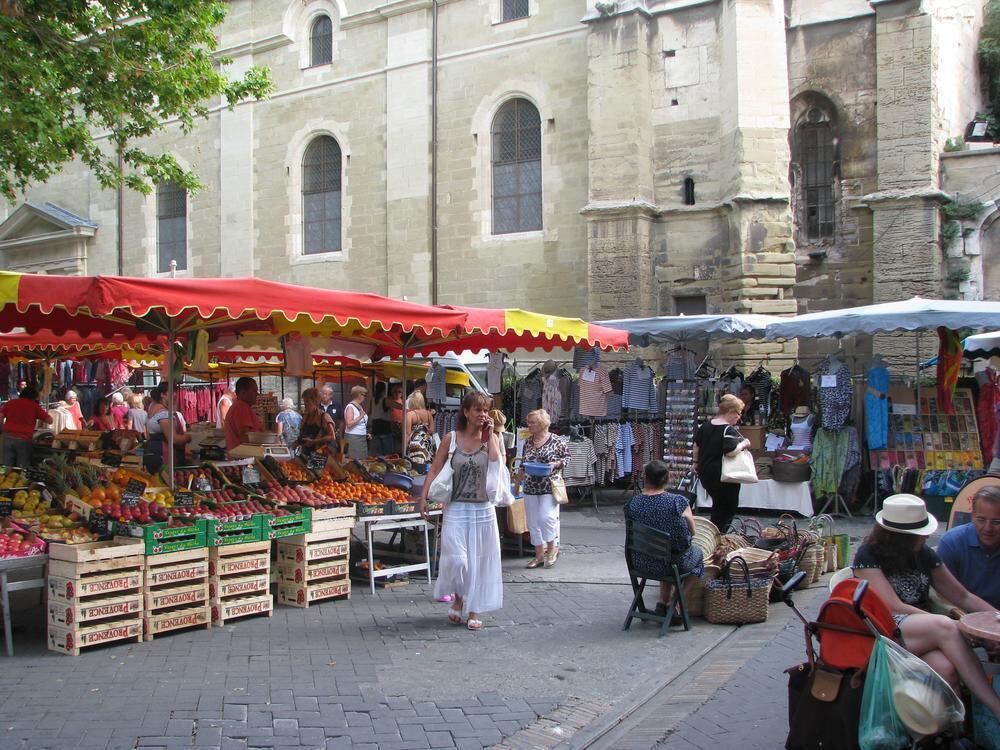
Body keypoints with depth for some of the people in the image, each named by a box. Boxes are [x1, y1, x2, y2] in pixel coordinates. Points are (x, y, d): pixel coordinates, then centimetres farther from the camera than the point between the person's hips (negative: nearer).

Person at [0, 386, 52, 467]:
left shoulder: (10, 402, 11)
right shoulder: (34, 406, 5)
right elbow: (49, 421, 6)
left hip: (8, 437, 2)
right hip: (24, 439, -2)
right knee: (22, 469, 4)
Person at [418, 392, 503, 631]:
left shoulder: (491, 438, 3)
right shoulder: (451, 439, 0)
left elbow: (497, 464, -15)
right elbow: (435, 469, 0)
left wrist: (489, 434, -10)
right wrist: (423, 496, -10)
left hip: (483, 508, 2)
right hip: (457, 508, -1)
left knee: (480, 560, 6)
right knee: (457, 559, -9)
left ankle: (474, 611, 20)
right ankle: (458, 599, 20)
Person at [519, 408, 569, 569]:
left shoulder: (555, 441, -6)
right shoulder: (528, 442, 8)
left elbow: (567, 456, 1)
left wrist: (556, 464, -15)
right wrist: (522, 472, 2)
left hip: (549, 487, -5)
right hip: (530, 488, 5)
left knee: (546, 517, -13)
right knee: (533, 522, 7)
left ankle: (551, 548, 10)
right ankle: (539, 555, 18)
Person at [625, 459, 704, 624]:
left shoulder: (631, 504, -13)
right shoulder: (678, 502, -20)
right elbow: (692, 531, -5)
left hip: (642, 564, 4)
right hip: (675, 563, -3)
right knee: (697, 552, 30)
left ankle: (662, 602, 32)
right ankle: (671, 605, 27)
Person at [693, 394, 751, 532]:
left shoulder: (706, 425, 4)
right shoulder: (728, 430, -21)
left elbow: (696, 445, 13)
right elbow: (731, 452, -32)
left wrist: (696, 462, 24)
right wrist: (743, 444, -16)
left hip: (705, 474, 8)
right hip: (724, 477, -8)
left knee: (717, 505, 23)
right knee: (728, 508, 7)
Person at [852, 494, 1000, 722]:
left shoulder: (924, 555, 15)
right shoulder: (868, 555, -3)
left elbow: (963, 597, 21)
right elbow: (894, 608, -12)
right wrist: (951, 627, -15)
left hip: (925, 633, 5)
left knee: (946, 669, -32)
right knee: (945, 627, -33)